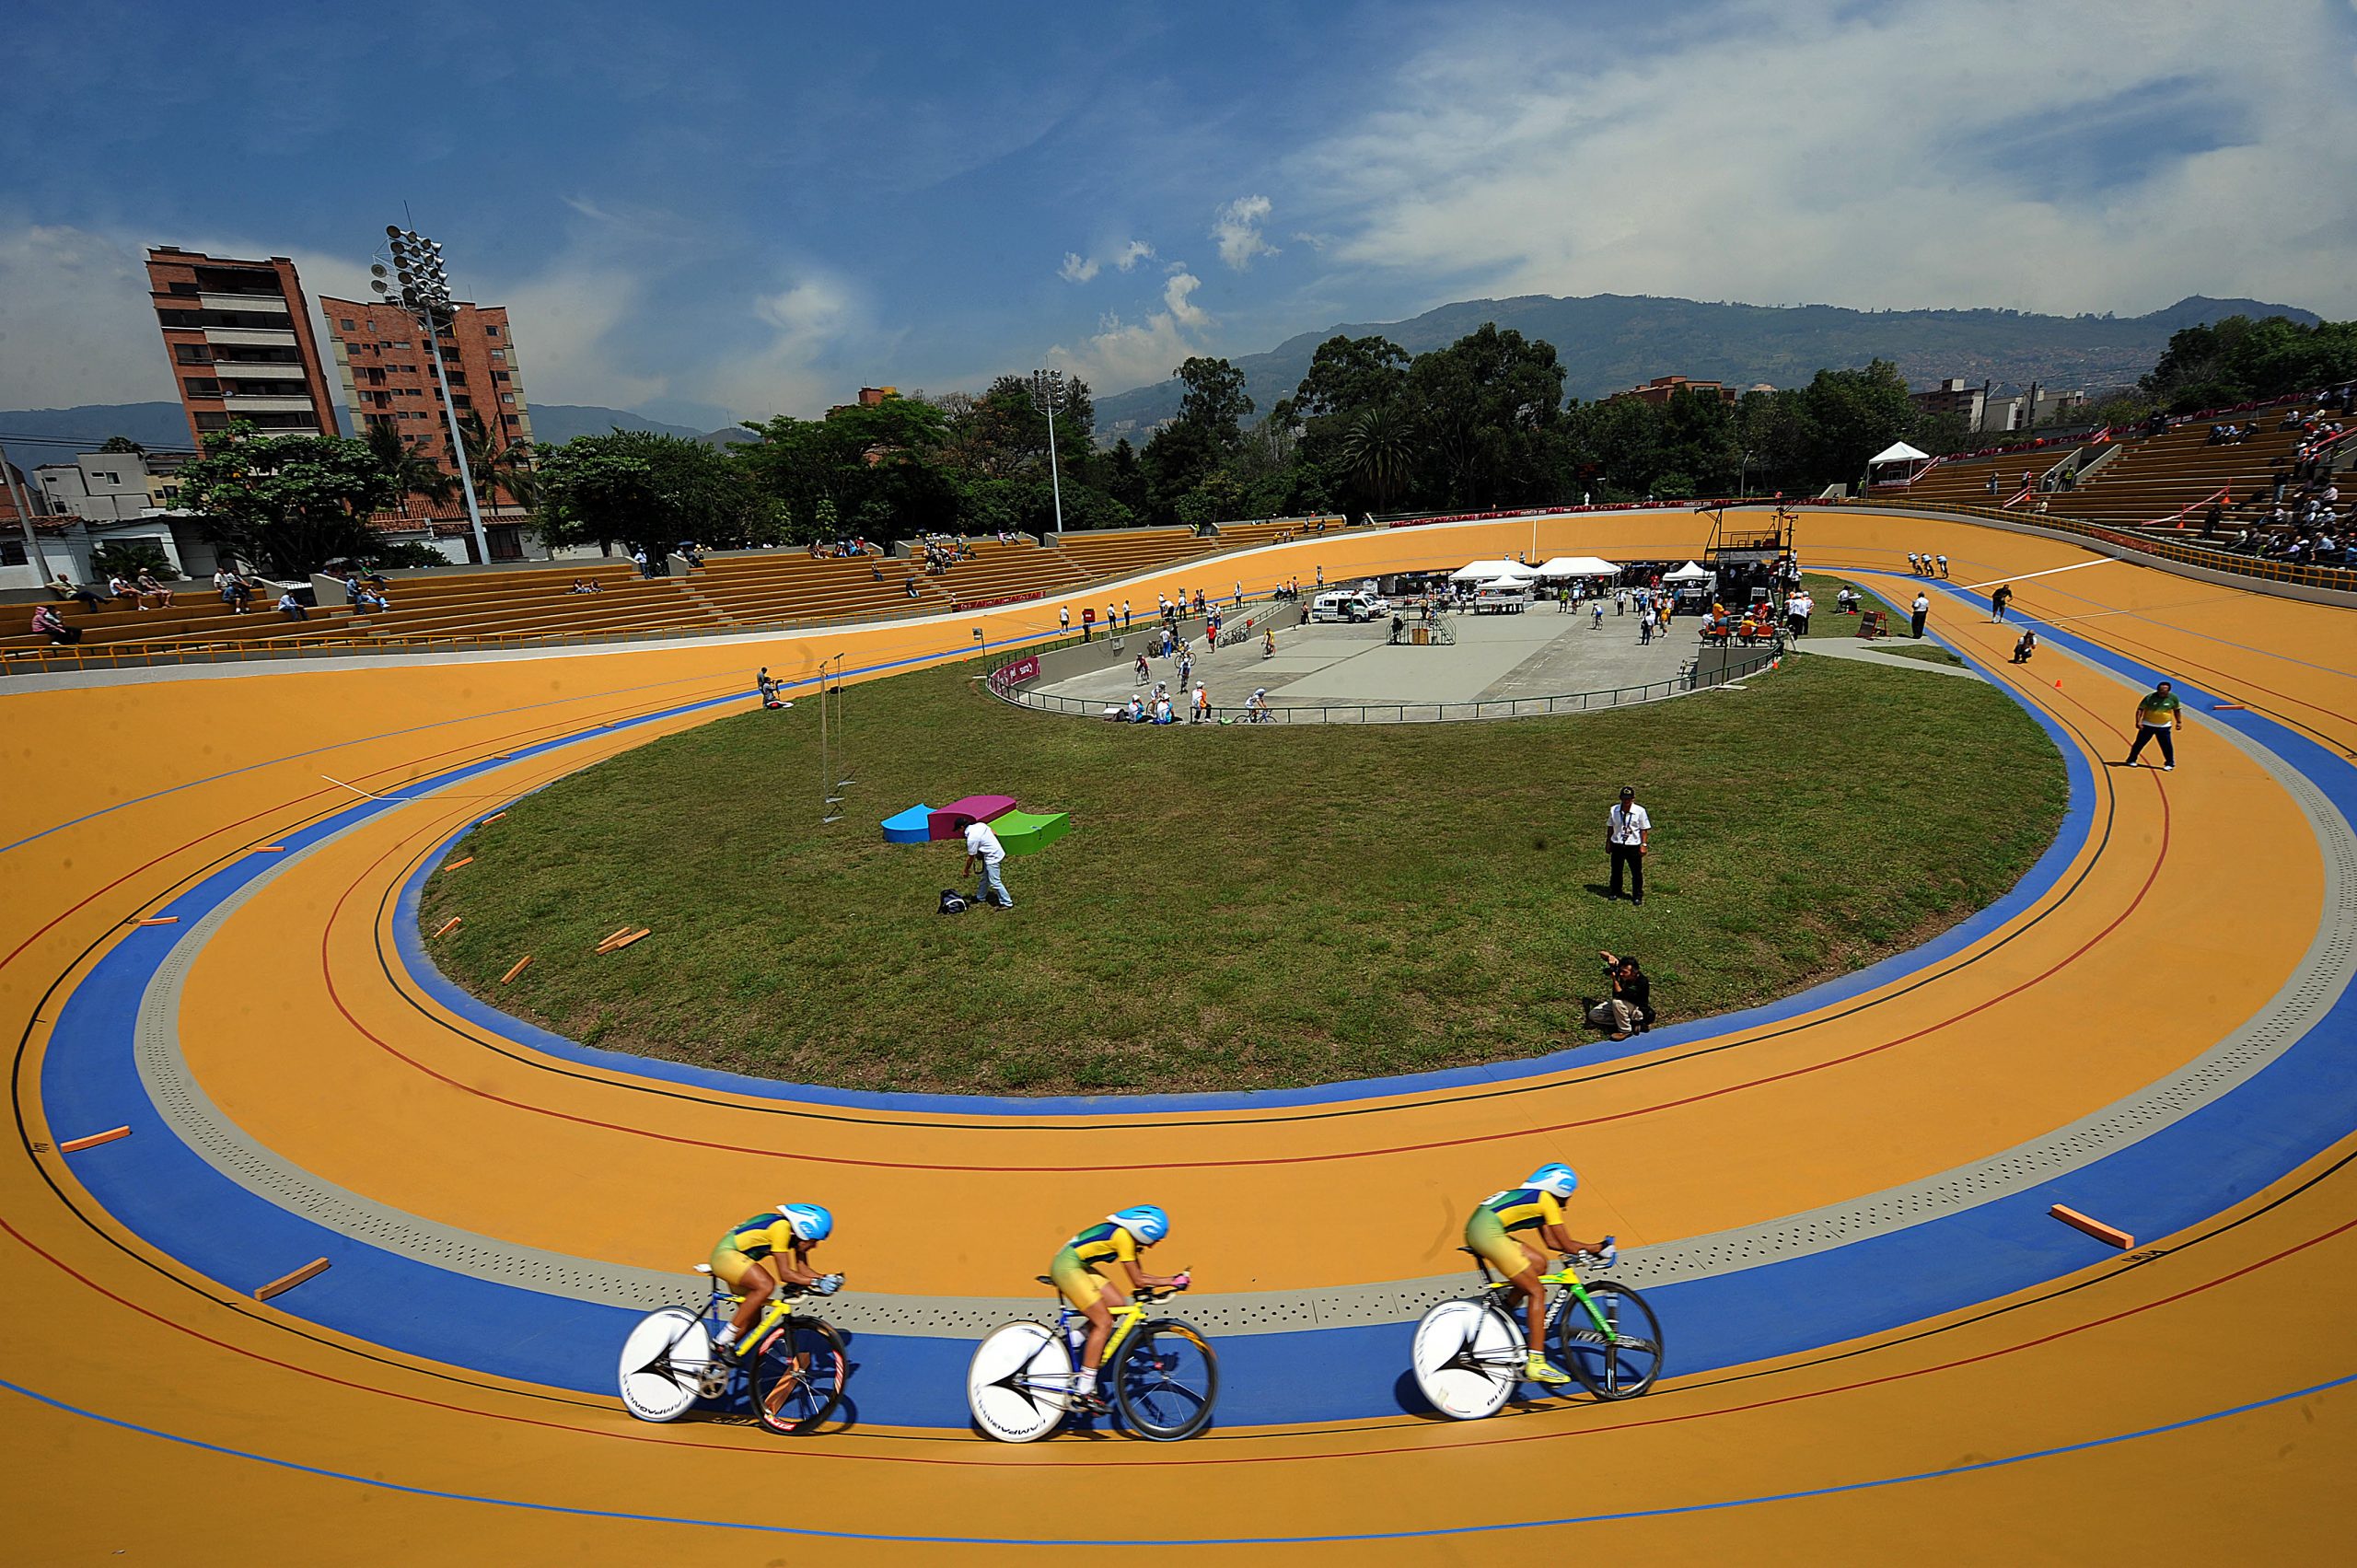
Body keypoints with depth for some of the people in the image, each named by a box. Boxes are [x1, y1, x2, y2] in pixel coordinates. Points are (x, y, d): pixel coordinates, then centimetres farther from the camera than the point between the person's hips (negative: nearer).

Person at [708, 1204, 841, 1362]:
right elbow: (784, 1273, -27)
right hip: (725, 1255, -10)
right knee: (766, 1285, -29)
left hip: (736, 1257, 10)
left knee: (753, 1319, 9)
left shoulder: (797, 1231, 0)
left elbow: (803, 1269, 2)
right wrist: (816, 1282, -32)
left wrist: (825, 1279, -14)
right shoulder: (781, 1227, -27)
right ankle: (722, 1341, -18)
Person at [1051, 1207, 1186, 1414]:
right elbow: (1138, 1281, -17)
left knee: (1118, 1304, 4)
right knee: (1104, 1322, -10)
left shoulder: (1127, 1235, 8)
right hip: (1067, 1267, -10)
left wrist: (1172, 1279, 3)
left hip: (1079, 1266, 10)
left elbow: (1138, 1275, 12)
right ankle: (1082, 1392, -6)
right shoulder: (1122, 1236, -20)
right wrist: (1172, 1282, -9)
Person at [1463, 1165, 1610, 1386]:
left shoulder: (1534, 1197, 28)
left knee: (1538, 1263, 18)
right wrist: (1597, 1248, 20)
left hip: (1475, 1229, 9)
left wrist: (1585, 1249, 26)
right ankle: (1536, 1363, -5)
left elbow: (1551, 1241, 30)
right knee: (1536, 1292, -1)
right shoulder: (1547, 1200, 3)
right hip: (1488, 1232, -9)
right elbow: (1567, 1245, 5)